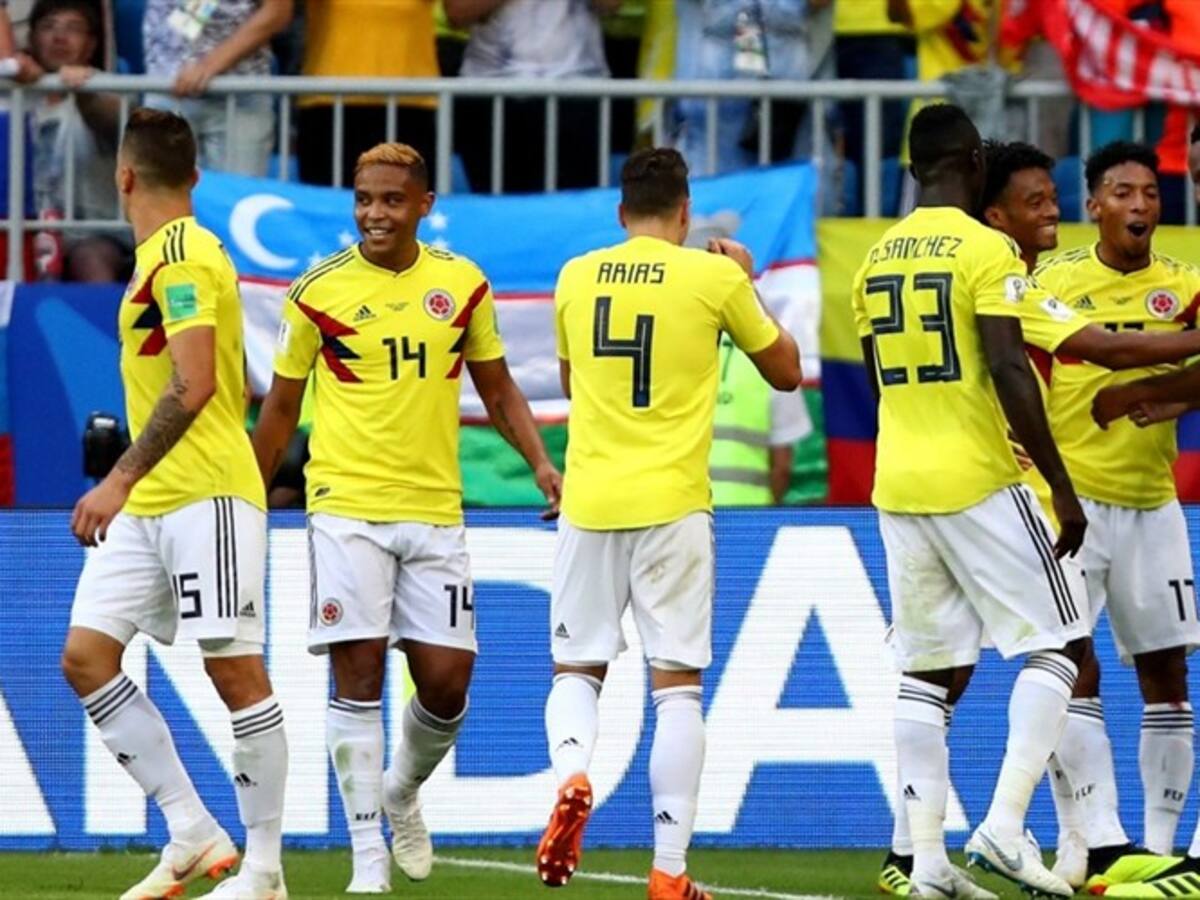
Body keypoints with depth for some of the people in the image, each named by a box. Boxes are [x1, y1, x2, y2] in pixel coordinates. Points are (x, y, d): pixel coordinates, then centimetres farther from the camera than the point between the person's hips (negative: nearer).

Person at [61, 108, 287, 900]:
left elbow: (194, 387, -22)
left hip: (206, 497, -10)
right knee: (86, 657, 2)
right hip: (145, 507, 10)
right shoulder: (170, 255, 16)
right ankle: (194, 835, 3)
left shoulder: (181, 259, -12)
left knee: (235, 669, -6)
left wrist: (121, 479, -24)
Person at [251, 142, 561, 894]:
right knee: (359, 673, -8)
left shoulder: (462, 284, 4)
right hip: (346, 506, -2)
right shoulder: (319, 292, -2)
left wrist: (541, 464, 0)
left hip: (435, 511, 2)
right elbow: (281, 407, 8)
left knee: (447, 680, 0)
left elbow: (498, 389, 15)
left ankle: (403, 791, 31)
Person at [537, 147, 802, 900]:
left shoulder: (576, 278, 6)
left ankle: (572, 776, -17)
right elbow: (786, 372, 10)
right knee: (678, 684, 2)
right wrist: (747, 285, 21)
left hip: (589, 502, 2)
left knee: (577, 668, 14)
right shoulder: (715, 278, -3)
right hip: (673, 504, -2)